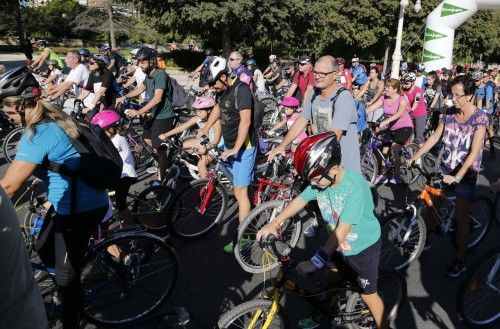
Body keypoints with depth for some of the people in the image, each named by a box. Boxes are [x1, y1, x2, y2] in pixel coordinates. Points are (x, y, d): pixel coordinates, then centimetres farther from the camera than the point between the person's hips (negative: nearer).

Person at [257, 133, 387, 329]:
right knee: (331, 275, 23)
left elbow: (341, 231, -36)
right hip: (338, 243, 6)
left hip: (363, 247, -6)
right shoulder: (321, 179, -17)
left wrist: (314, 263, -37)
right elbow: (300, 200, -1)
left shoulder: (355, 188, -36)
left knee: (368, 294, 7)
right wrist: (274, 223, -9)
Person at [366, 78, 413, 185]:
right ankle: (384, 175, 21)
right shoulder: (384, 98, -4)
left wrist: (386, 121, -52)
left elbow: (399, 113, -36)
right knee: (384, 151, 5)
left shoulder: (402, 99, -18)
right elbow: (372, 107, -15)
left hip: (404, 127, -6)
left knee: (394, 150, -20)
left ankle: (397, 176, -3)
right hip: (391, 128, 6)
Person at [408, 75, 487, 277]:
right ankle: (424, 240, 31)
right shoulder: (449, 113, -1)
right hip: (445, 169, 5)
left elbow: (474, 152, -22)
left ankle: (460, 260, 18)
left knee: (460, 218, 3)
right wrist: (414, 158, -4)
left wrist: (457, 177, -30)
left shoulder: (480, 117, -16)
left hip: (465, 173, -5)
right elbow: (434, 138, 3)